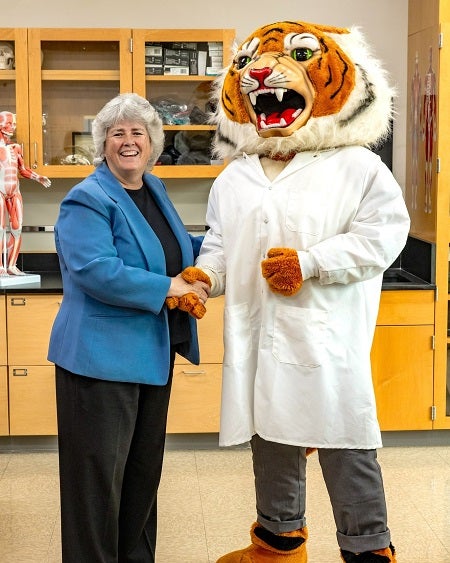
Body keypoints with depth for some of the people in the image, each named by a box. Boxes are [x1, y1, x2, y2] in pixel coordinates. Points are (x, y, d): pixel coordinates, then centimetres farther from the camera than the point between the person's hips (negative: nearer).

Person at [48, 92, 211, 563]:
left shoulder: (154, 190, 13)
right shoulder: (87, 200, -12)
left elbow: (175, 249, 27)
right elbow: (96, 272, -26)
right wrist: (169, 289, -23)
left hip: (153, 353, 9)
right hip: (102, 358, -8)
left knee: (144, 467, 18)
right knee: (99, 473, -1)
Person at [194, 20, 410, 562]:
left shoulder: (355, 166, -2)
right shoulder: (233, 179, 14)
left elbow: (384, 234, -8)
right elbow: (220, 246, 19)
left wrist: (309, 263, -15)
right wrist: (203, 277, -3)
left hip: (327, 340, -5)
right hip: (258, 340, 5)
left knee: (345, 447, 0)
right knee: (270, 442, 16)